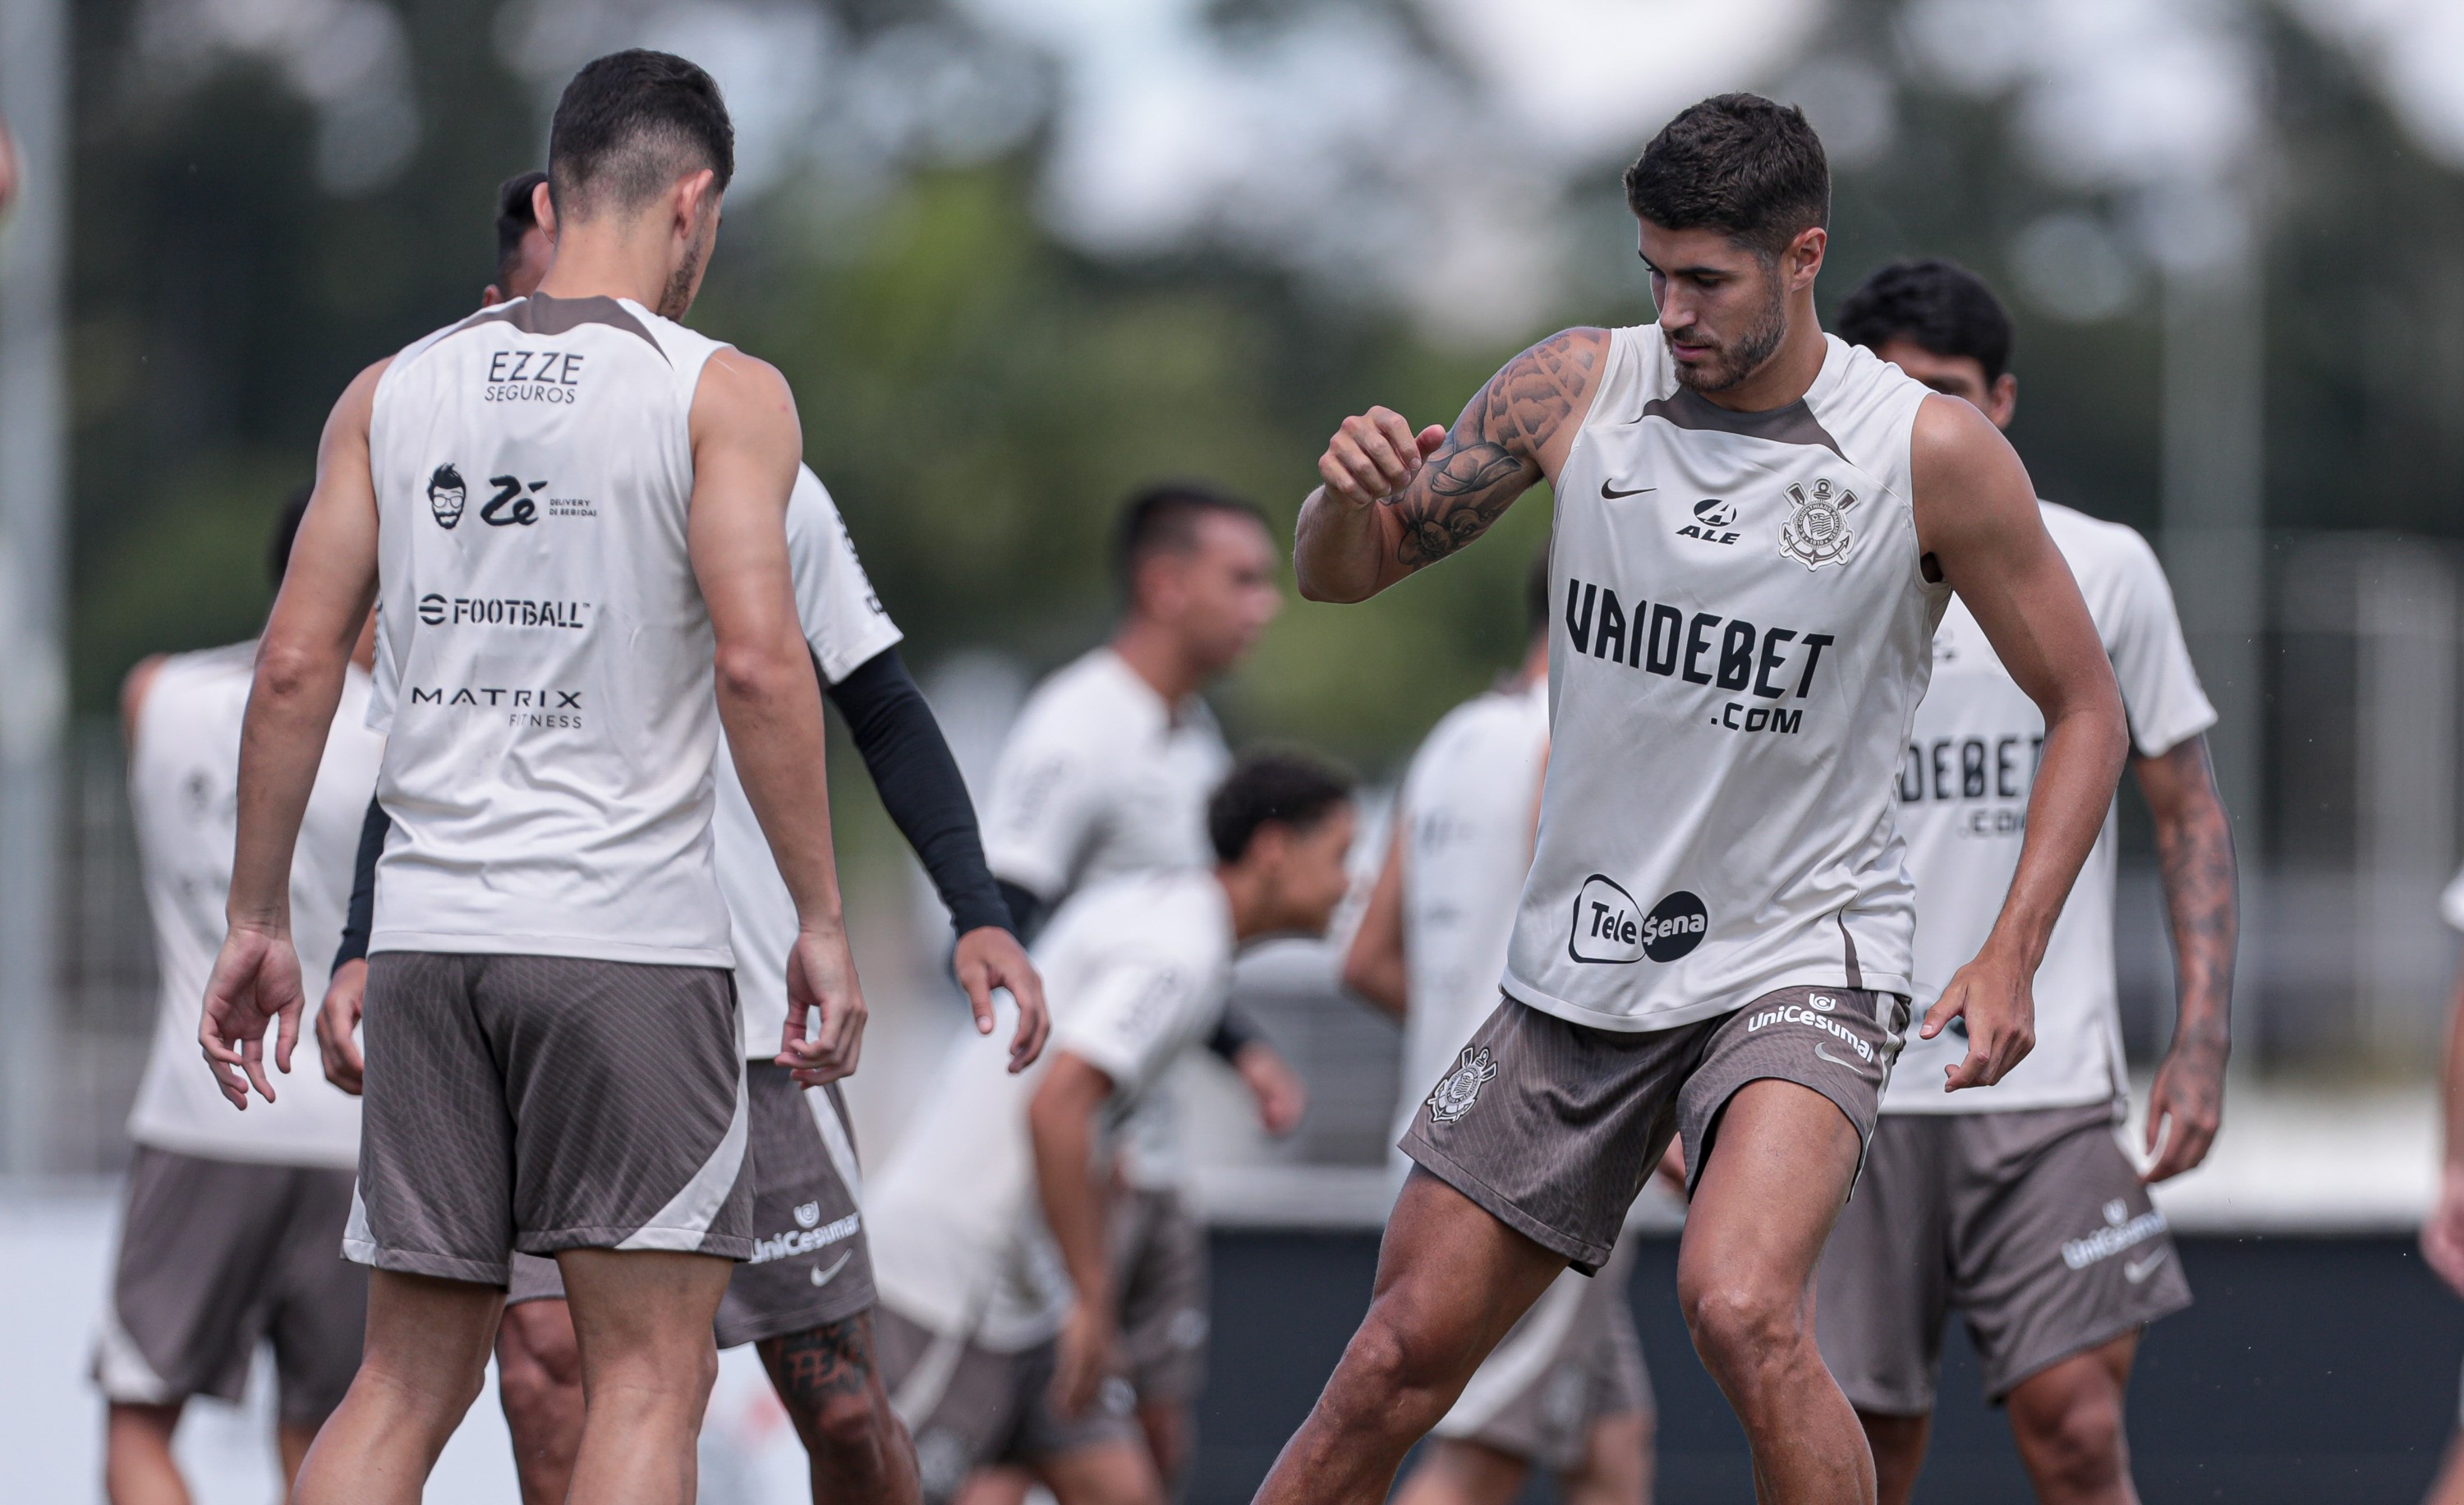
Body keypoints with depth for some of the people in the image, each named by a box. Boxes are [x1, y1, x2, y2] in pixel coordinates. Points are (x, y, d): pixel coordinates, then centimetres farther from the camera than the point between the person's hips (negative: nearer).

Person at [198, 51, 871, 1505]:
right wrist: (820, 919, -7)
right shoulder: (723, 393, -2)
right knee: (650, 1375, 0)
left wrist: (259, 919, 13)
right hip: (632, 939, -4)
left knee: (407, 1381, 11)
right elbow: (758, 660, -13)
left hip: (429, 936, 4)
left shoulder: (392, 391, 10)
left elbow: (296, 663, 7)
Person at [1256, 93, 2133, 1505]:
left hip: (1797, 963, -4)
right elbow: (1342, 575, 7)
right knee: (1401, 1358, 5)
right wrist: (1353, 493, -18)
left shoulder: (1935, 452, -10)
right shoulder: (1577, 386, -2)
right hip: (1580, 965, 4)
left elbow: (2085, 708, -1)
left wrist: (2011, 952, -12)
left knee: (1740, 1306, -30)